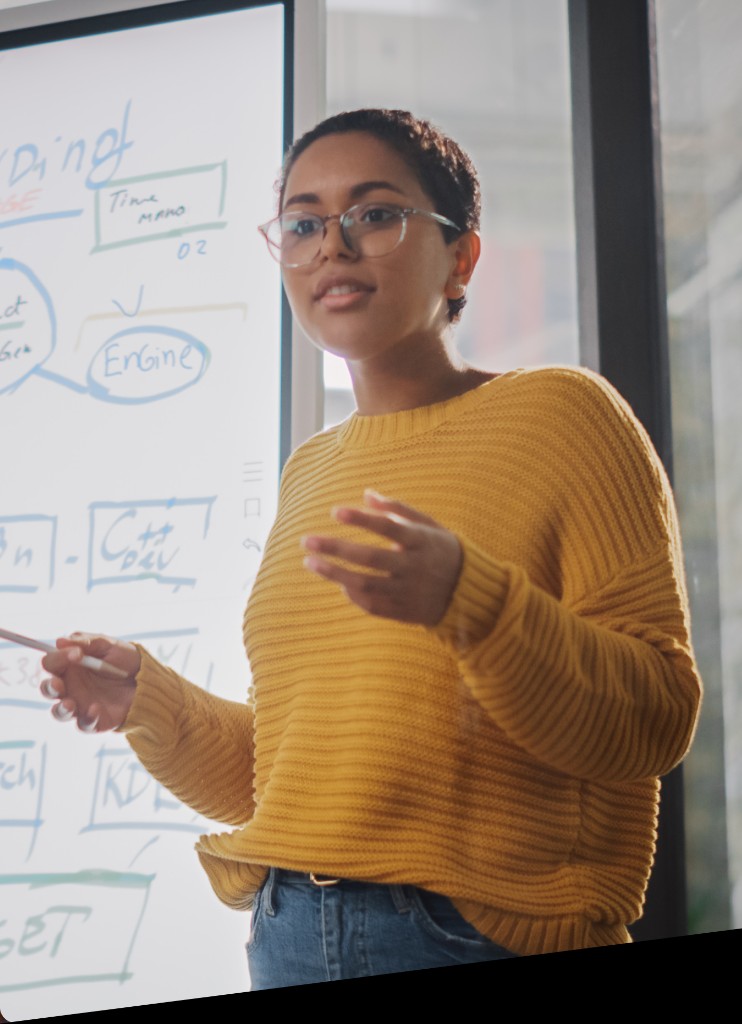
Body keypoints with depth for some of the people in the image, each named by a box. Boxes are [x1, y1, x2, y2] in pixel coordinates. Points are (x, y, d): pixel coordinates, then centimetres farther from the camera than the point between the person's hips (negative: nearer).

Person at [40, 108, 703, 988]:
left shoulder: (557, 413, -4)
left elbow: (658, 719, -14)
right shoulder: (308, 473, 13)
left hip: (489, 941, -5)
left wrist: (467, 600, -26)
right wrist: (150, 705, 2)